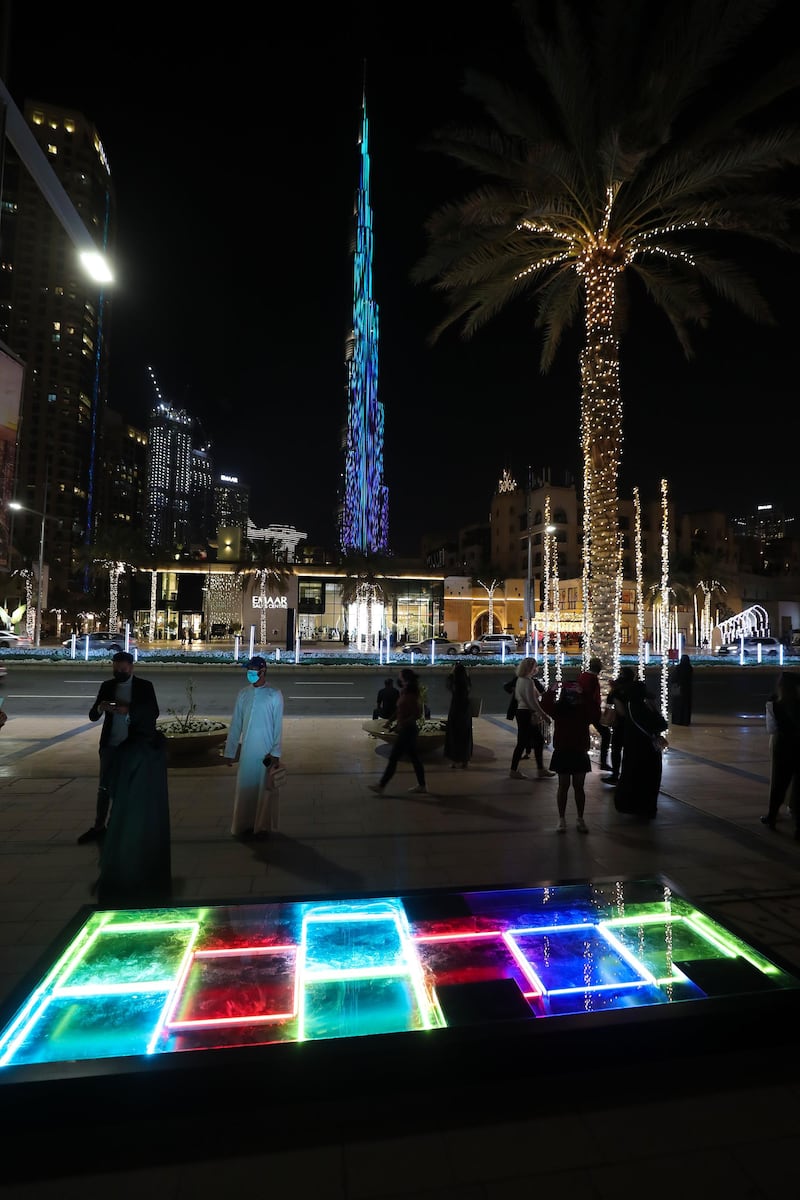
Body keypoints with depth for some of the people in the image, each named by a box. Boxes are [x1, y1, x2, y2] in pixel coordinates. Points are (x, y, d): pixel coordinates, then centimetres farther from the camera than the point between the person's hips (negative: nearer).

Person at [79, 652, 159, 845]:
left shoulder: (145, 686, -5)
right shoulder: (107, 686, 4)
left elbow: (153, 713, -13)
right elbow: (93, 716, 2)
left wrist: (129, 710, -28)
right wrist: (100, 707, -21)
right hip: (110, 745, 3)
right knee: (104, 786, 9)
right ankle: (98, 827, 20)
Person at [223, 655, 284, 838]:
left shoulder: (274, 695, -7)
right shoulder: (243, 694, 4)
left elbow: (278, 726, -7)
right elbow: (235, 724, 6)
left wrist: (276, 753, -11)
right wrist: (229, 751, 5)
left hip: (267, 751, -3)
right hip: (247, 750, 3)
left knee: (266, 788, 5)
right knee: (245, 787, 9)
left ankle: (263, 827, 20)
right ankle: (245, 825, 24)